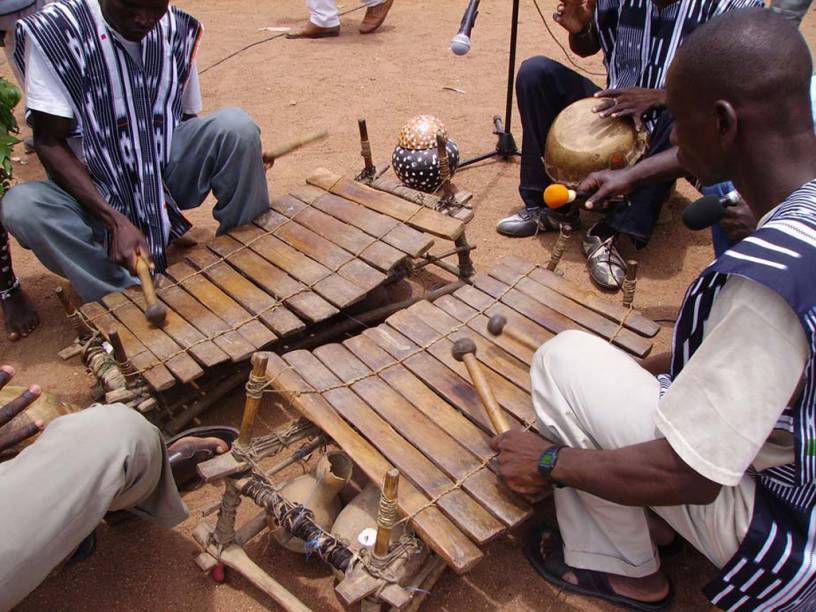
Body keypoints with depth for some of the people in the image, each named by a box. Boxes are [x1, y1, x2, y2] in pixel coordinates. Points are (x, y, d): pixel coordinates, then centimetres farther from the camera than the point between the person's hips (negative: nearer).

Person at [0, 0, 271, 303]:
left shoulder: (177, 29, -2)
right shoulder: (53, 30, -15)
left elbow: (186, 118, 8)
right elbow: (48, 142, -16)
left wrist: (243, 156, -13)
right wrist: (116, 221, -28)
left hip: (166, 176, 2)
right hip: (89, 187, -2)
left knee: (236, 125, -23)